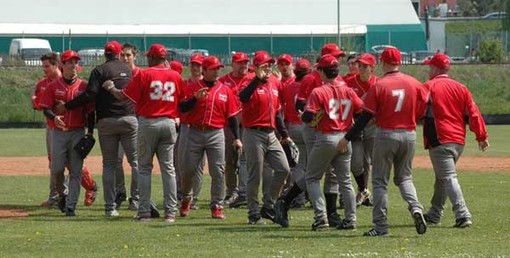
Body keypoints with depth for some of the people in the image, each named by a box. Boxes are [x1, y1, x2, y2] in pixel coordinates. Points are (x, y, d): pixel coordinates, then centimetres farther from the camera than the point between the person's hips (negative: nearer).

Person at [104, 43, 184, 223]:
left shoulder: (144, 75, -7)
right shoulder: (176, 76, 5)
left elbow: (124, 96, -7)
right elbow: (181, 101, 10)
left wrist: (111, 88, 10)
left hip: (148, 123, -3)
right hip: (169, 123, 3)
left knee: (144, 167, 4)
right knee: (168, 168, 5)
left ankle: (144, 212, -1)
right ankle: (171, 212, 1)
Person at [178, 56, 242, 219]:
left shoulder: (225, 90, 8)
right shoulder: (193, 88, 4)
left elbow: (232, 116, 8)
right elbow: (182, 108, -5)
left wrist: (237, 138, 1)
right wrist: (196, 98, -20)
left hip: (216, 134, 1)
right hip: (195, 133, -1)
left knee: (217, 172, -3)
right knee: (189, 169, 2)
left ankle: (217, 206, 3)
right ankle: (186, 198, 26)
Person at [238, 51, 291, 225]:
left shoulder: (275, 82, 13)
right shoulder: (250, 81, -8)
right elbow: (243, 97, -32)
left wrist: (284, 133, 18)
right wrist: (258, 78, -35)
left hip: (271, 134, 7)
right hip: (254, 134, -7)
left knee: (284, 169, 1)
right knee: (255, 176, -2)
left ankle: (268, 208, 12)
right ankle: (254, 214, 7)